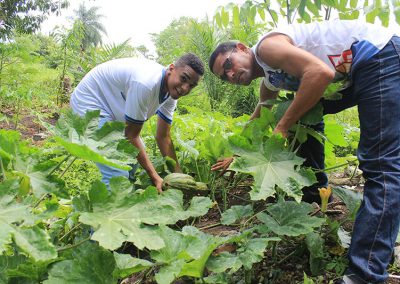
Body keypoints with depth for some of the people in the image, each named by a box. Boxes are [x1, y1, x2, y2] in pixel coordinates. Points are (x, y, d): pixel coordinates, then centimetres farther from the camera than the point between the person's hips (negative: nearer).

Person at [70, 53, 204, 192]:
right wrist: (155, 177, -22)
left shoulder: (172, 91, -7)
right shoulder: (146, 83, -35)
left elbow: (163, 137, 0)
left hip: (114, 109, 10)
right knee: (118, 175, -19)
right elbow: (132, 135, -24)